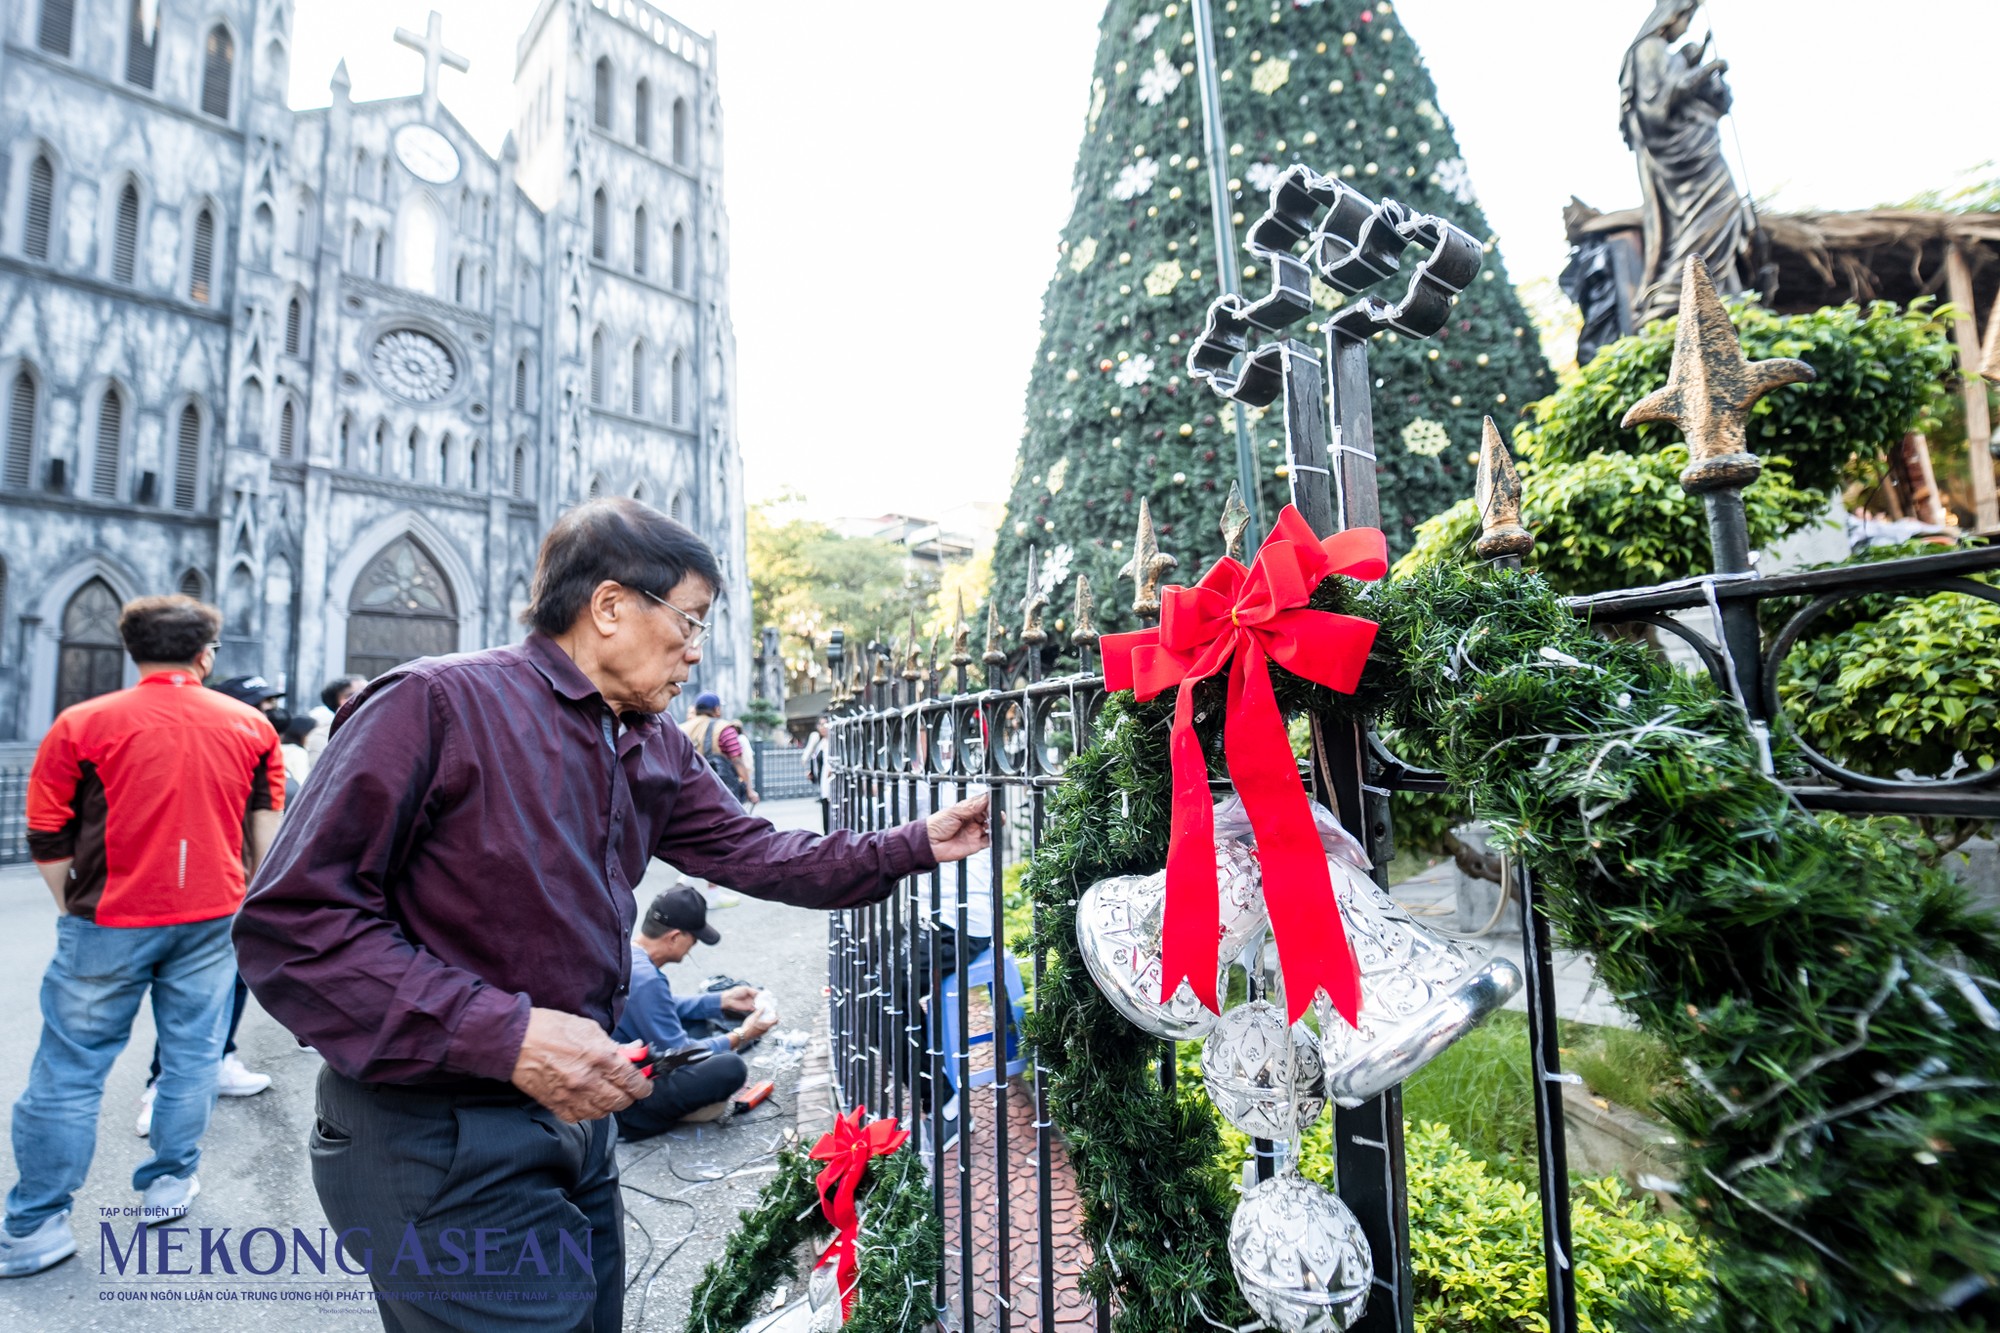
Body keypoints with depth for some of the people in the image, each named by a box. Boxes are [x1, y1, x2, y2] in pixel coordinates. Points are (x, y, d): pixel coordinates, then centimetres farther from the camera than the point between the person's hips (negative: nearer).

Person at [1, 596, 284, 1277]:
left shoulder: (83, 724, -6)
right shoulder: (251, 724, 0)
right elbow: (268, 825, 4)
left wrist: (75, 913, 11)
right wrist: (252, 897, 16)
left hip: (112, 921, -1)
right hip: (210, 919, 2)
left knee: (70, 1069, 10)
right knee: (192, 1056, 13)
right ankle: (171, 1182, 26)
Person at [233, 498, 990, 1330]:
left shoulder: (655, 752, 5)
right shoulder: (436, 702, -19)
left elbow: (755, 854, 5)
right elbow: (293, 922, -21)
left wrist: (917, 845, 1)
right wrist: (505, 1034, -27)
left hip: (576, 1124, 8)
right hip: (441, 1144, -7)